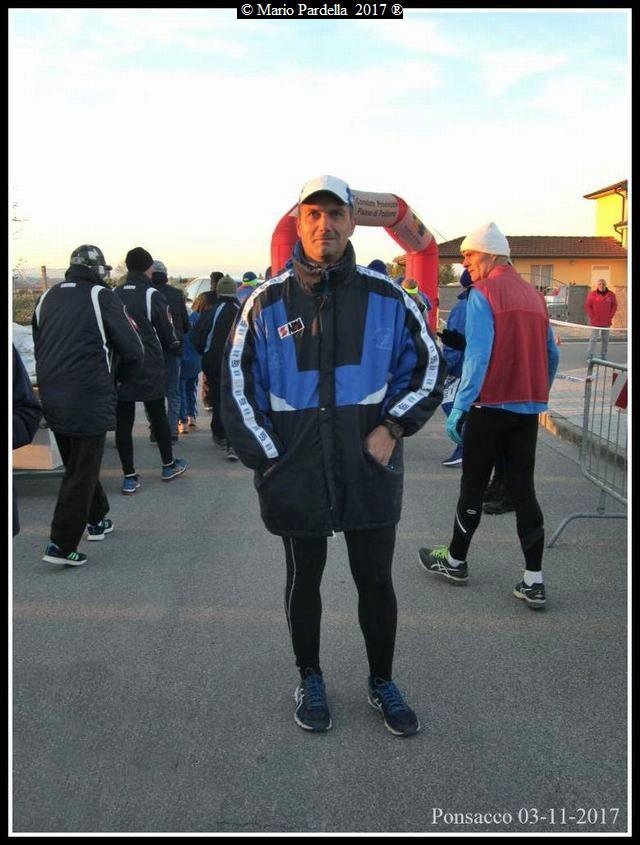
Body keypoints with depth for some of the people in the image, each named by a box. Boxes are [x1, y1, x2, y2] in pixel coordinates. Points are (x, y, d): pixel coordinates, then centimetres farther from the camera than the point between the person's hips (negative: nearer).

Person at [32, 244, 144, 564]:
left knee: (76, 463, 21)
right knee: (82, 471, 2)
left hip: (51, 399, 7)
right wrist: (118, 380, 7)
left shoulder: (48, 297, 11)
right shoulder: (101, 296, -7)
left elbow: (38, 345, 17)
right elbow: (132, 349, -10)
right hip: (89, 401, -6)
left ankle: (96, 519, 35)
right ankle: (61, 545, 1)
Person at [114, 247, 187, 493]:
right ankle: (168, 465, 28)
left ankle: (129, 476, 8)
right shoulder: (152, 295, -8)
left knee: (123, 421, 5)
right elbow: (167, 332, -1)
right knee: (158, 416, 13)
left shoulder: (114, 295, 3)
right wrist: (172, 347, 19)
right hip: (149, 370, -3)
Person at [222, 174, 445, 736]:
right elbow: (238, 388, 3)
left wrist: (392, 427, -6)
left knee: (377, 583, 14)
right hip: (296, 476, 0)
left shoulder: (385, 297, -1)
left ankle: (382, 683, 37)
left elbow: (428, 367, 7)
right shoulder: (267, 303, -2)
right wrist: (268, 460, -4)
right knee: (304, 582, 17)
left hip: (370, 473, 1)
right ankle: (310, 680, 40)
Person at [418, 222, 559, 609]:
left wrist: (460, 407, -14)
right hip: (529, 409, 6)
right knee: (524, 489, 8)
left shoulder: (482, 294, -9)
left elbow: (477, 356, -17)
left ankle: (456, 561, 25)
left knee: (473, 486, 8)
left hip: (490, 406, -6)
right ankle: (534, 581, 8)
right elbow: (552, 355, 14)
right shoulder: (534, 295, 12)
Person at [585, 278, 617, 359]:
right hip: (595, 321, -3)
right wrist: (592, 317, -6)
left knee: (605, 339, 9)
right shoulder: (592, 294, -3)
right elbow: (587, 306, -1)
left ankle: (603, 355, 18)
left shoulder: (611, 294, 2)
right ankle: (589, 356, -6)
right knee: (594, 338, -7)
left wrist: (610, 316, -1)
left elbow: (614, 306, 7)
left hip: (606, 322, 3)